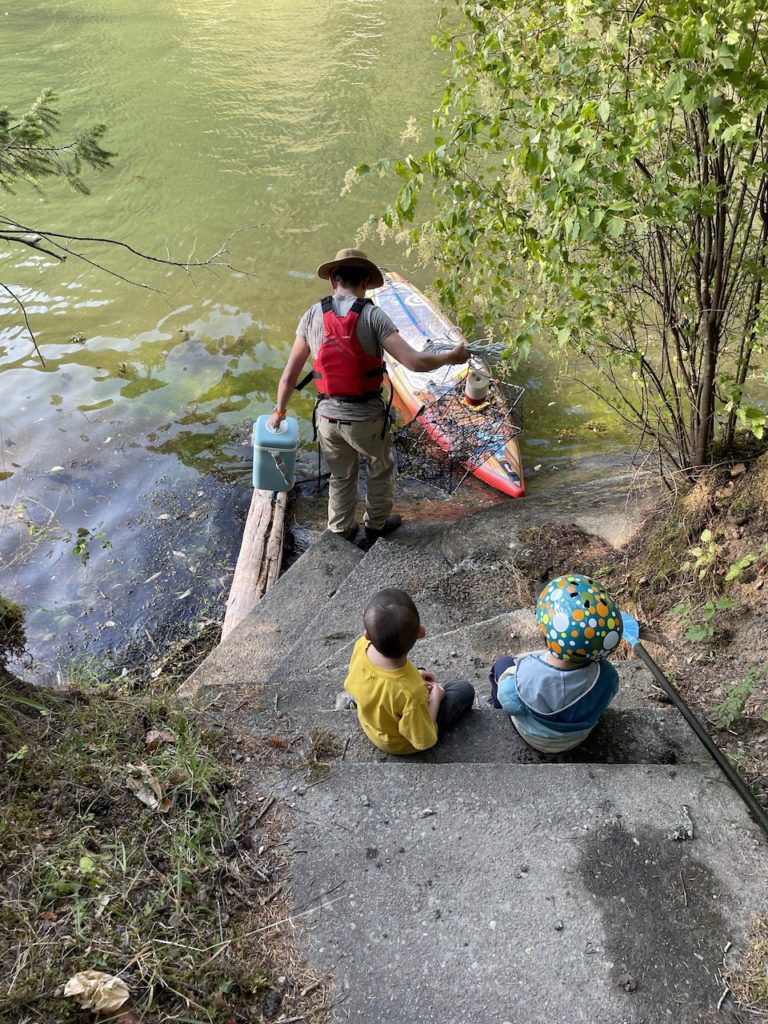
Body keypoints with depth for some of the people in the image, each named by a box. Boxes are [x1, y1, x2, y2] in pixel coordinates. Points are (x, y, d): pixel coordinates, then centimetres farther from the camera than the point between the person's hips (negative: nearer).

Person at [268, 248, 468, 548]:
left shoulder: (313, 315, -4)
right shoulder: (372, 316, -15)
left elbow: (289, 374, 1)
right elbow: (415, 362, -21)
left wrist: (279, 410, 15)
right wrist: (451, 357, -4)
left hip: (328, 417, 3)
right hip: (367, 419, -3)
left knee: (341, 478, 25)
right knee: (381, 472, 25)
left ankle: (341, 534, 41)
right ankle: (375, 527, 42)